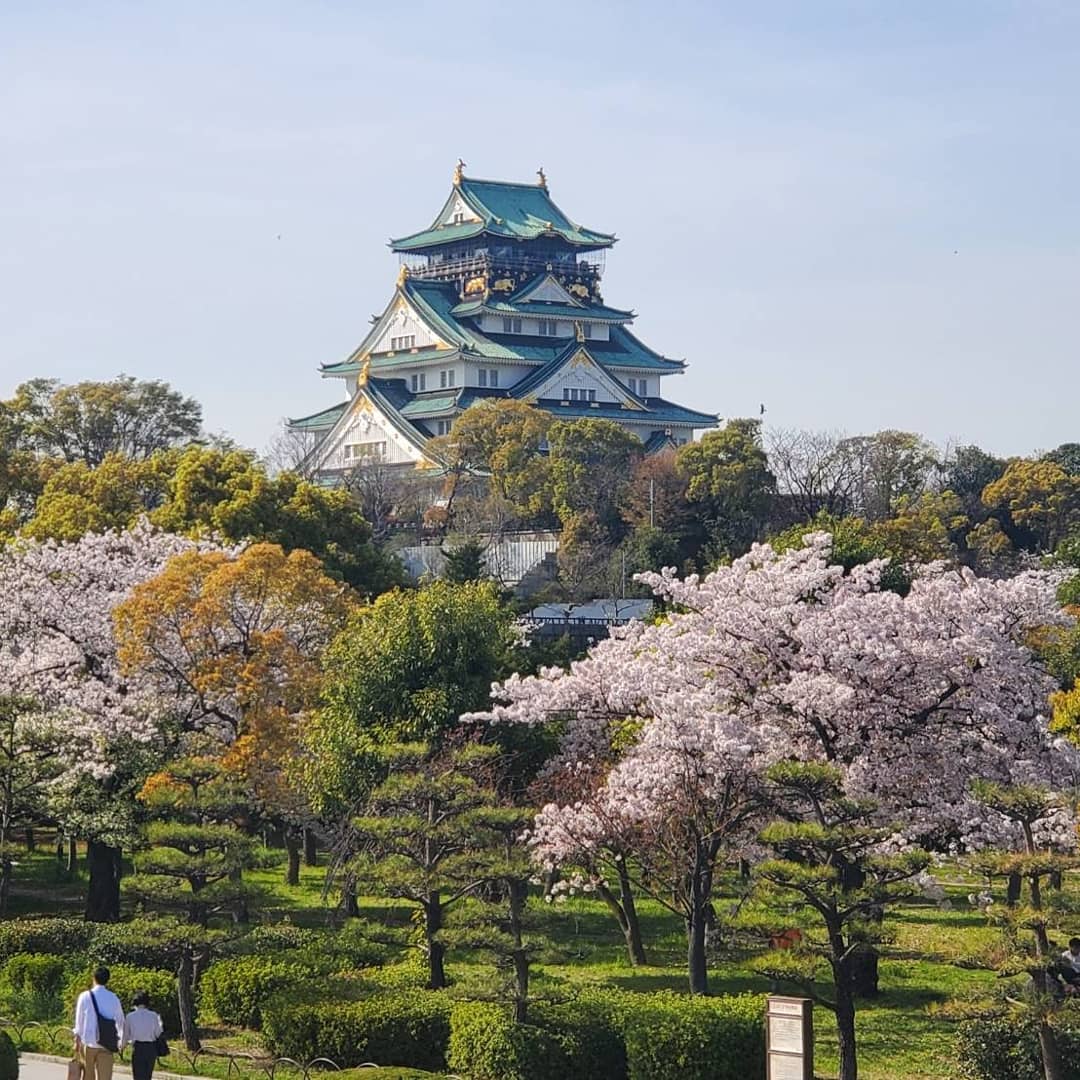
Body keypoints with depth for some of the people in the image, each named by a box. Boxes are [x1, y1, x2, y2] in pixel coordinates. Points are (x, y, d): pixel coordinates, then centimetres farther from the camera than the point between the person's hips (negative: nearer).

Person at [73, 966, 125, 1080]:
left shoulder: (85, 996, -4)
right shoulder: (113, 998, 1)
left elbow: (79, 1021, 0)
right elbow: (120, 1021, 8)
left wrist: (77, 1040, 10)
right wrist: (121, 1042, 22)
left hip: (88, 1043, 0)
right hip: (106, 1045, 0)